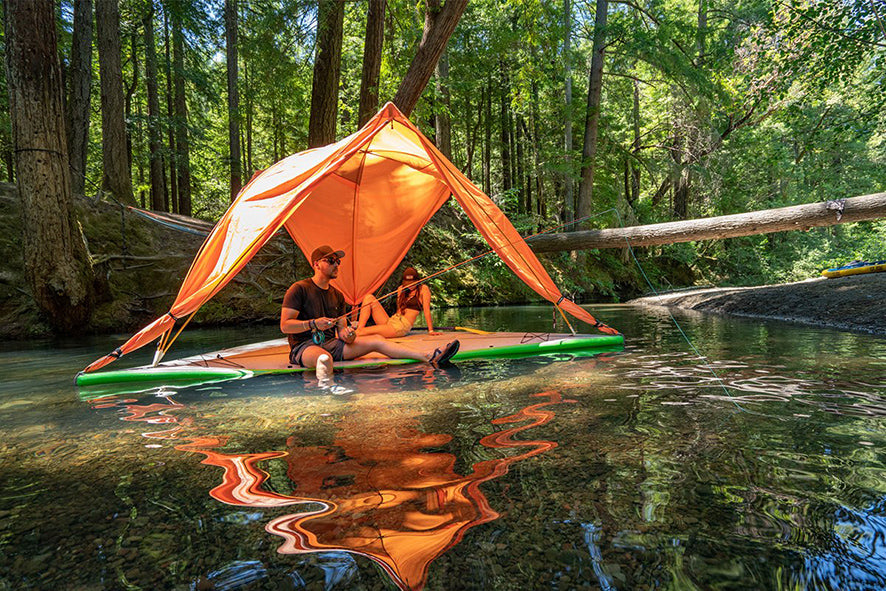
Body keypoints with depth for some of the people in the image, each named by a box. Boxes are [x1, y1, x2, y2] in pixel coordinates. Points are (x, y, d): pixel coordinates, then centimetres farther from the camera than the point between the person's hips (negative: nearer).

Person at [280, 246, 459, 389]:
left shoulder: (337, 295, 16)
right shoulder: (299, 289, -4)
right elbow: (284, 325, -9)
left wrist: (347, 335, -10)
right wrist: (313, 323, -22)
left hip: (331, 344, 6)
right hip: (304, 346, -5)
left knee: (376, 341, -11)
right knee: (325, 358, -43)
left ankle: (431, 358, -20)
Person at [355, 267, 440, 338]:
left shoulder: (423, 289, 1)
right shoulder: (401, 289, 19)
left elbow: (426, 310, -3)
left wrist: (431, 331, -6)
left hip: (403, 326, -7)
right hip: (390, 321, 8)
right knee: (369, 297, -8)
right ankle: (360, 328, -20)